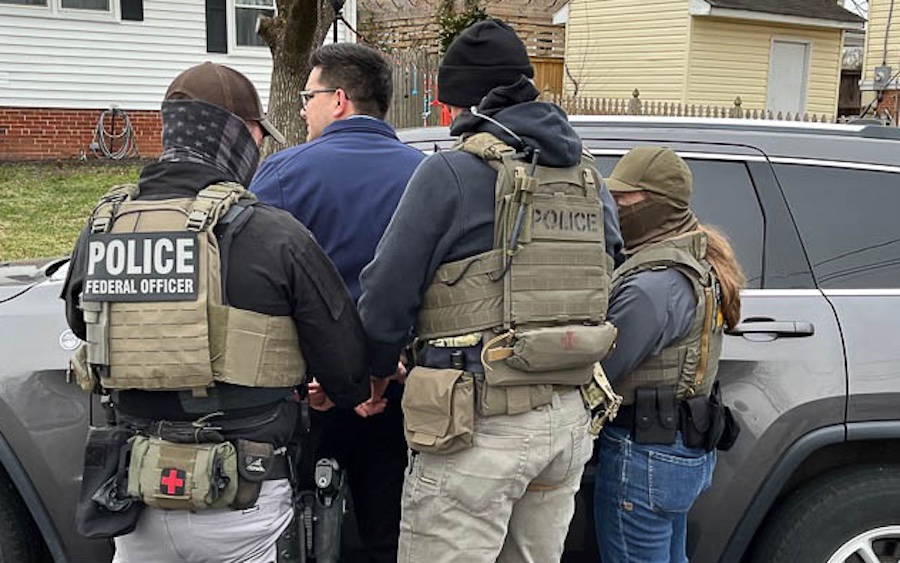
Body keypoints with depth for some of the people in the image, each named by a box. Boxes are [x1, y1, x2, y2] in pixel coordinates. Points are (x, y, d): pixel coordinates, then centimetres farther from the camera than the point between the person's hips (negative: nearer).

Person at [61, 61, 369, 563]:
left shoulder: (98, 232, -1)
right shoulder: (273, 235, -16)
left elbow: (82, 327, 12)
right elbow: (346, 366, -10)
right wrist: (359, 394, 14)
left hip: (138, 501, 5)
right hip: (241, 506, -4)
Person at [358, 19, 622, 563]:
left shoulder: (452, 172, -10)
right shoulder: (589, 179, 11)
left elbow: (386, 300, -9)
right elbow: (597, 290, 14)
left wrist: (377, 373, 8)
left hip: (480, 423, -7)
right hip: (569, 418, 7)